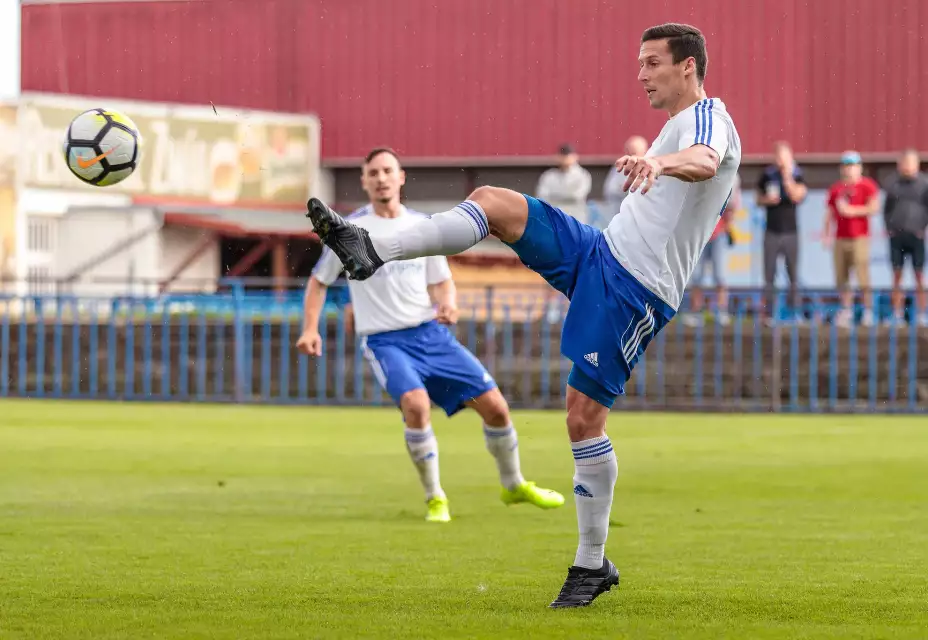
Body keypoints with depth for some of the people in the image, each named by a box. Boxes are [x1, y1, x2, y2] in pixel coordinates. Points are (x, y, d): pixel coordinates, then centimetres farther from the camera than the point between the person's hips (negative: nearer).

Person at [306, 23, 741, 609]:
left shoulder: (709, 117, -11)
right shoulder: (679, 125, 20)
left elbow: (703, 162, -36)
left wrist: (659, 162, -57)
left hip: (635, 291, -9)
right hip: (601, 252, 9)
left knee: (585, 415, -10)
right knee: (493, 202, -7)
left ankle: (593, 564, 2)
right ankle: (372, 249, -16)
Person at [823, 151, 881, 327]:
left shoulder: (867, 185, 0)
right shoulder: (836, 188, 15)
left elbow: (874, 207, -10)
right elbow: (830, 213, 18)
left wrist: (853, 211, -13)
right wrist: (826, 233, 8)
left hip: (859, 238, -5)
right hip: (840, 238, 5)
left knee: (862, 276, -8)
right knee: (841, 278, 3)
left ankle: (868, 311, 1)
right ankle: (846, 310, 11)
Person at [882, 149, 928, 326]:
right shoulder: (893, 183, 9)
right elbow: (887, 208, 16)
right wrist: (888, 227, 4)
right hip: (896, 236, 3)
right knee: (897, 275, 3)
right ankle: (897, 314, 5)